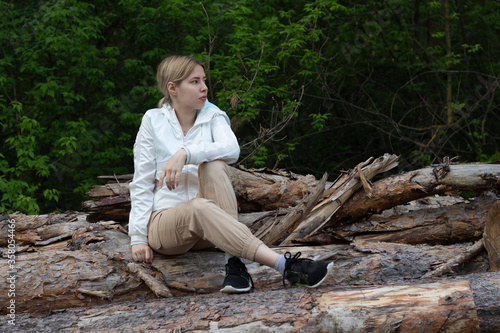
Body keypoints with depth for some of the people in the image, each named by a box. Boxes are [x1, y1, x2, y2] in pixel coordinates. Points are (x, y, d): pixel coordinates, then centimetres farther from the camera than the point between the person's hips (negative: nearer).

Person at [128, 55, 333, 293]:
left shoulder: (213, 117, 6)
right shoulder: (153, 121, 2)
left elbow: (232, 149, -17)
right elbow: (142, 183, 1)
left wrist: (186, 153, -31)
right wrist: (138, 237, -7)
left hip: (206, 229, 2)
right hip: (163, 225, -2)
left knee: (213, 165, -27)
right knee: (200, 207, -37)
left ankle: (234, 263, -38)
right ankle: (285, 266, -49)